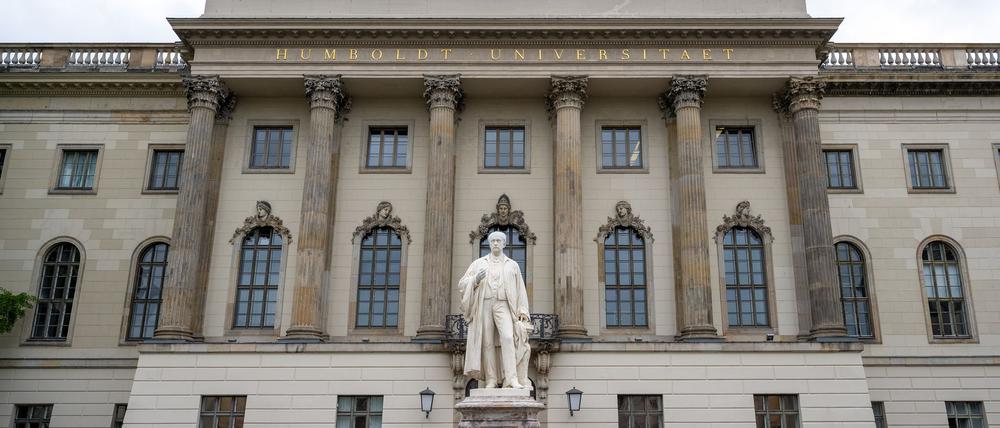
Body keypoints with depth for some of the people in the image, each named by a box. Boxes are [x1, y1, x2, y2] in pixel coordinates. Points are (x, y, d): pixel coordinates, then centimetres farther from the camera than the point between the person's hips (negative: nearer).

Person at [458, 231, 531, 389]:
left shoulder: (512, 265, 15)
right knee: (487, 343, -4)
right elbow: (462, 285, 9)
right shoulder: (478, 263, 14)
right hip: (484, 305, 1)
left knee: (507, 338, -20)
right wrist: (475, 279, -12)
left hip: (503, 306, -1)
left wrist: (523, 311, 0)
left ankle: (512, 379, -25)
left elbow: (520, 290, 13)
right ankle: (491, 380, -1)